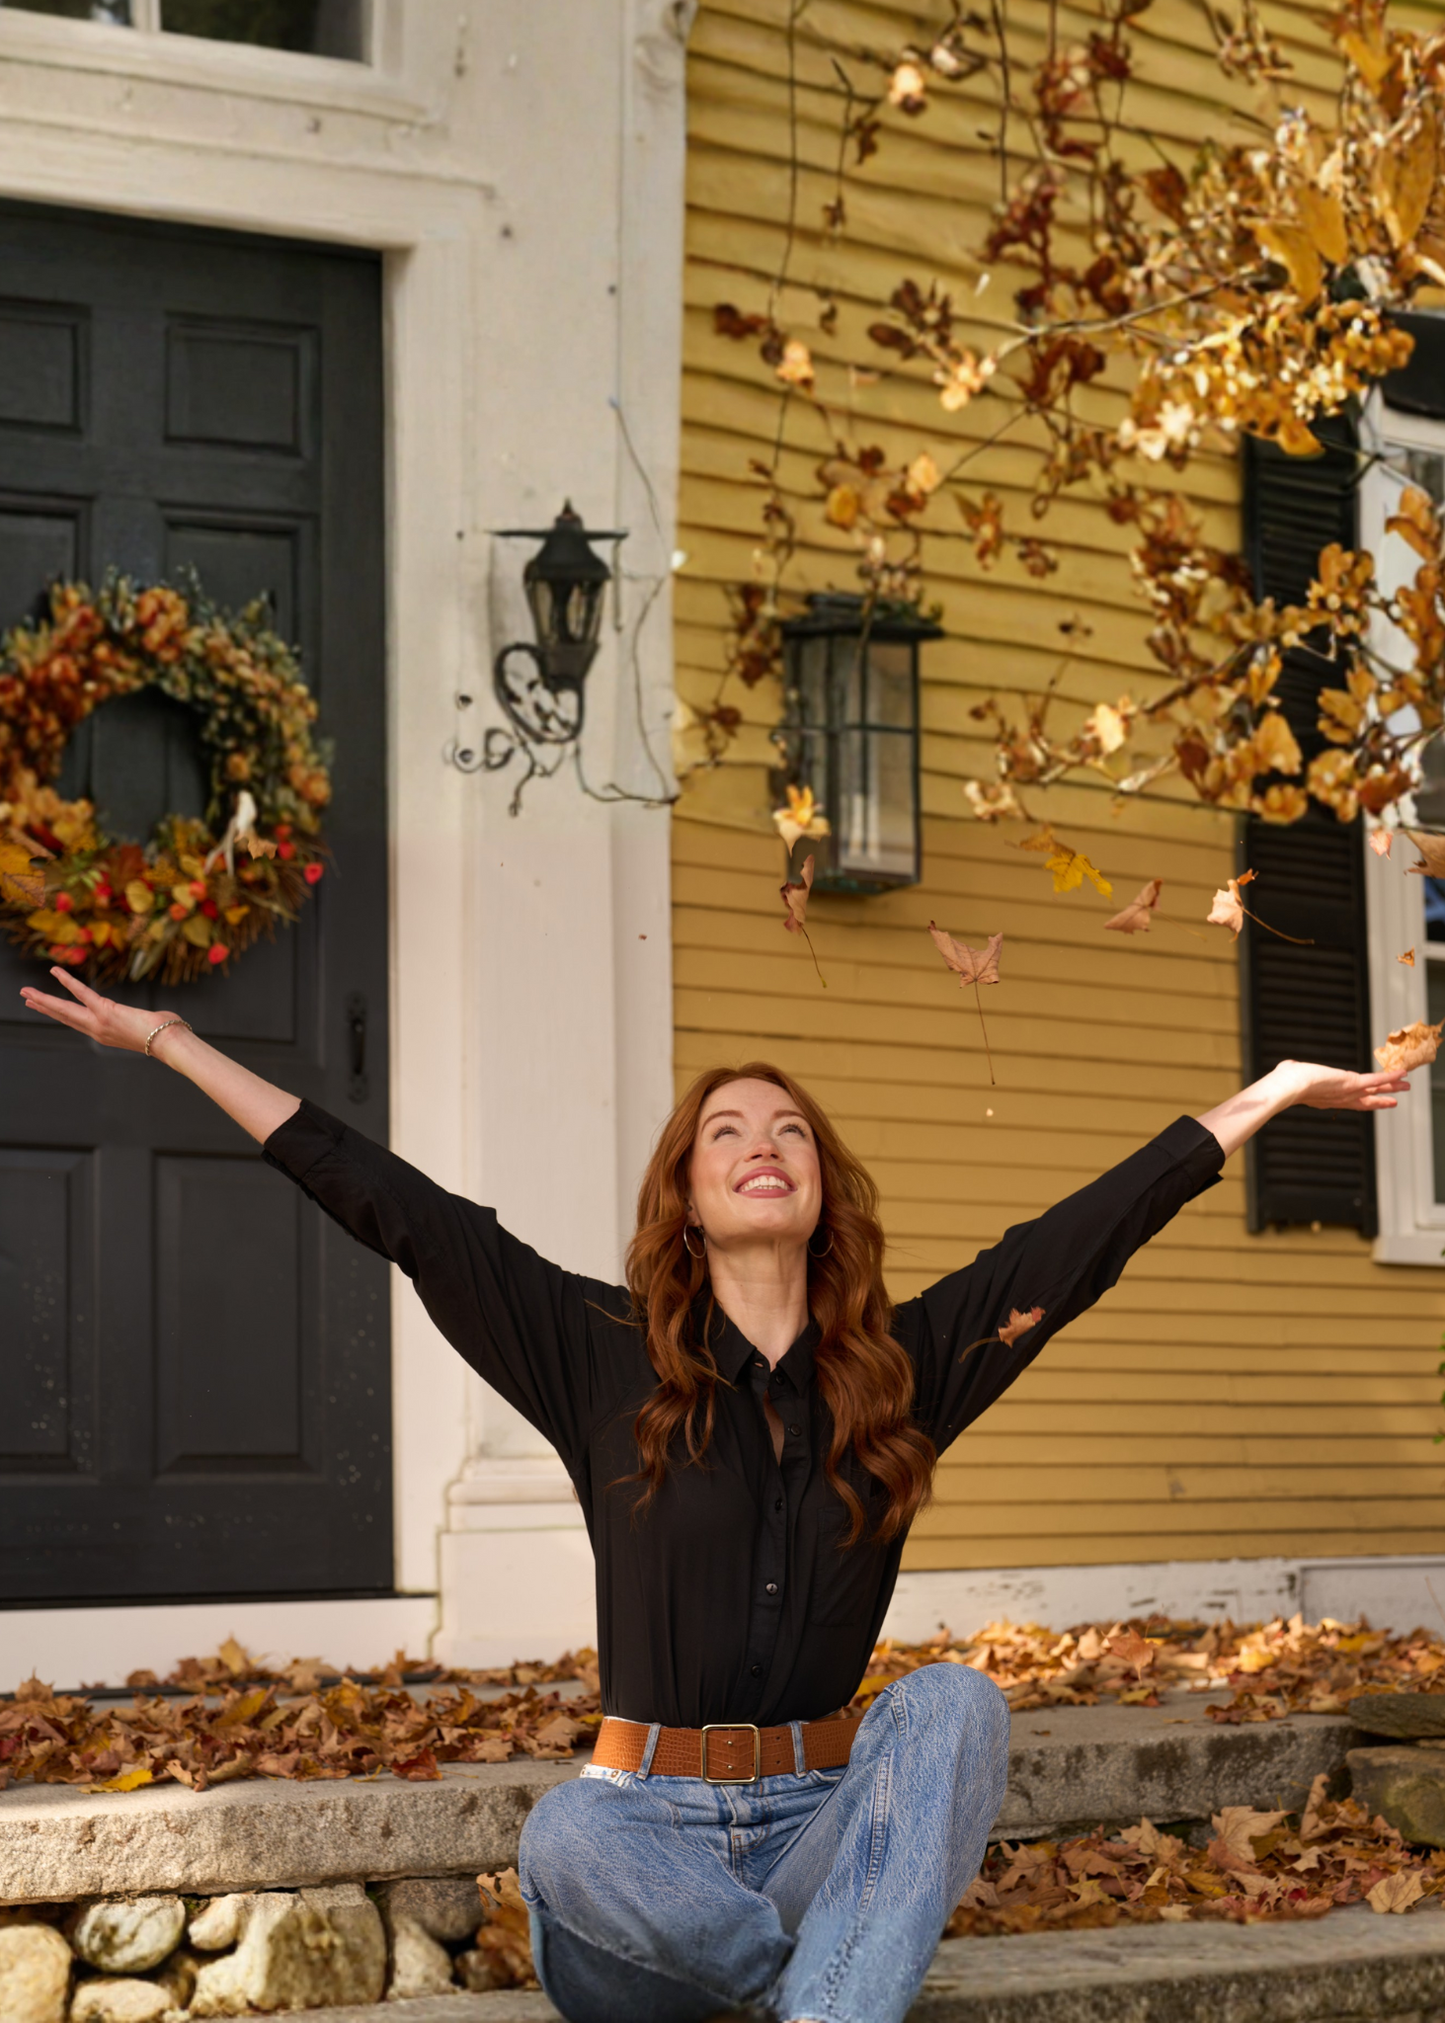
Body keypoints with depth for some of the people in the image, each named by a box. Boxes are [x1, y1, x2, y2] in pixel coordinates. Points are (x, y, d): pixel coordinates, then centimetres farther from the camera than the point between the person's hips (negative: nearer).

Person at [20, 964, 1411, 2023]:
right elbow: (393, 1210, -2)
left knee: (951, 1703, -27)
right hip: (651, 1820, -1)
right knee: (567, 1839, -35)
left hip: (826, 1825, 2)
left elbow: (1084, 1237, 6)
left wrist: (1261, 1101, 7)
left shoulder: (903, 1365, 5)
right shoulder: (604, 1356, 0)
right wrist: (171, 1045, -3)